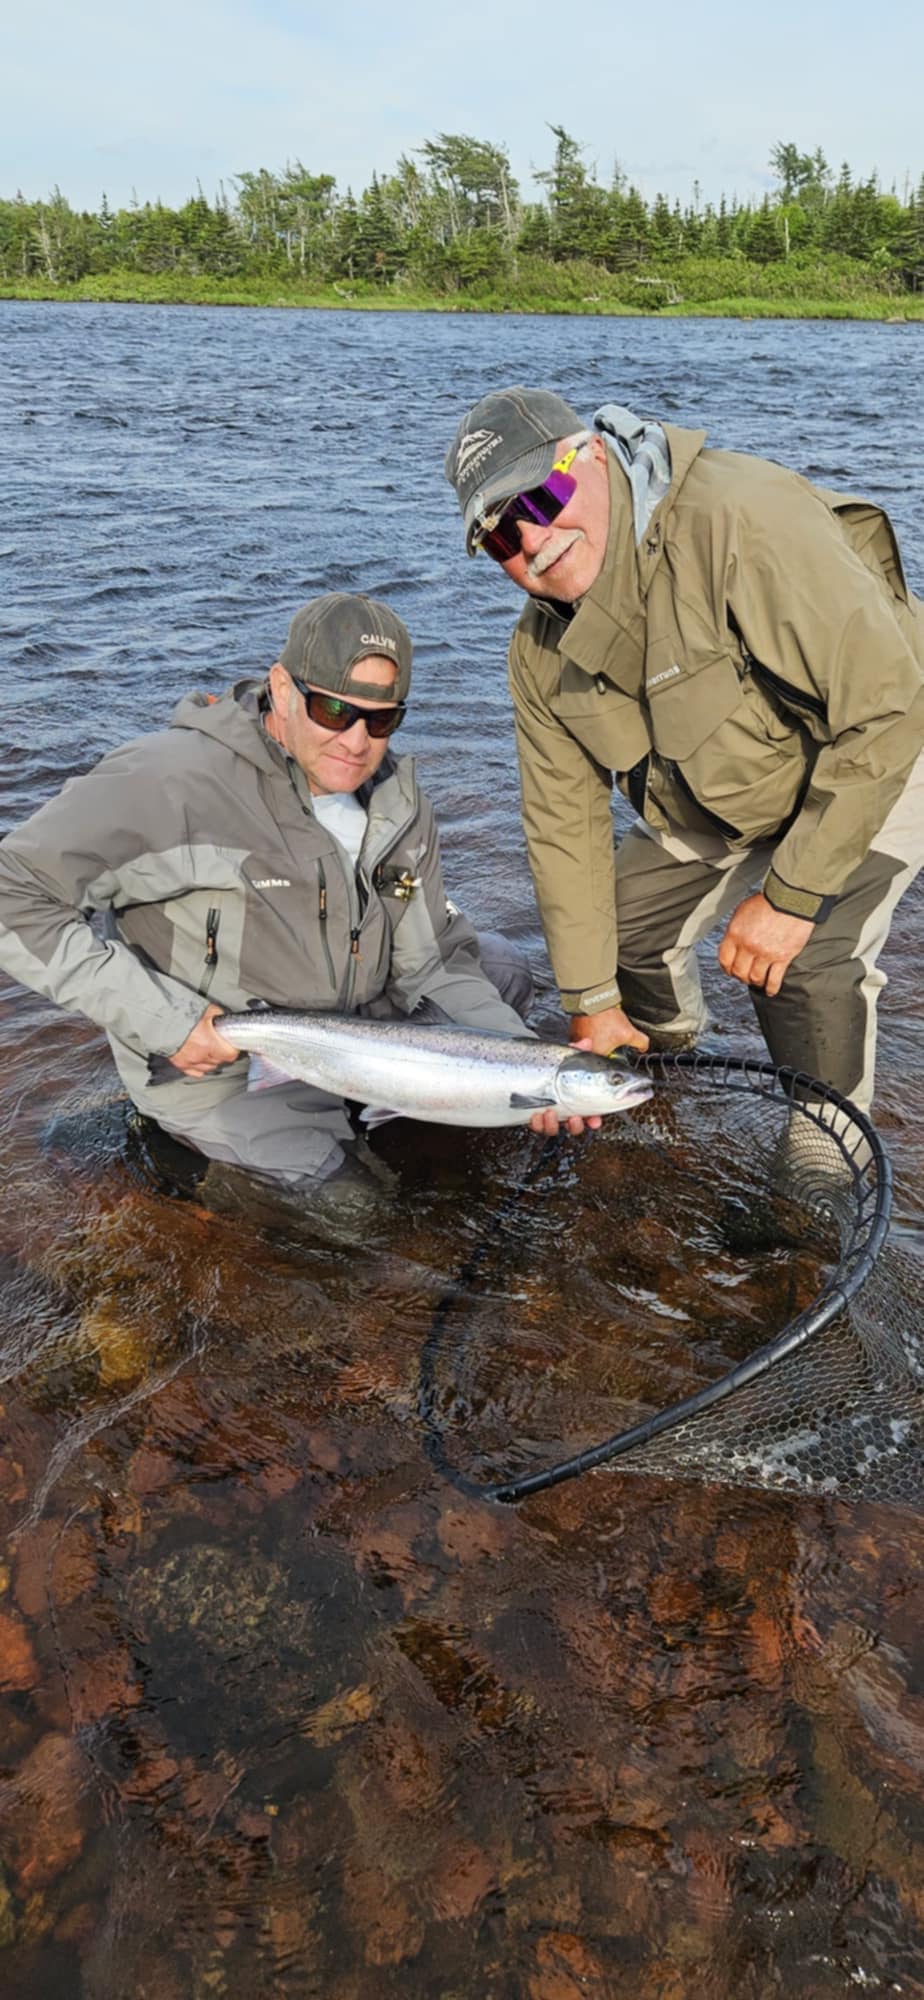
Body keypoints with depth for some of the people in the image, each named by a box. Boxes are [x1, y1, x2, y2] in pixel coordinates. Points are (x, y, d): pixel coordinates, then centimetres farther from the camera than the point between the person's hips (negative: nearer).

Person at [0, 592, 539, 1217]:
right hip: (220, 1066, -7)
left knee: (503, 966, 10)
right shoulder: (176, 781, -30)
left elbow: (433, 961, -4)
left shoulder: (399, 800, -7)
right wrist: (160, 1019, -31)